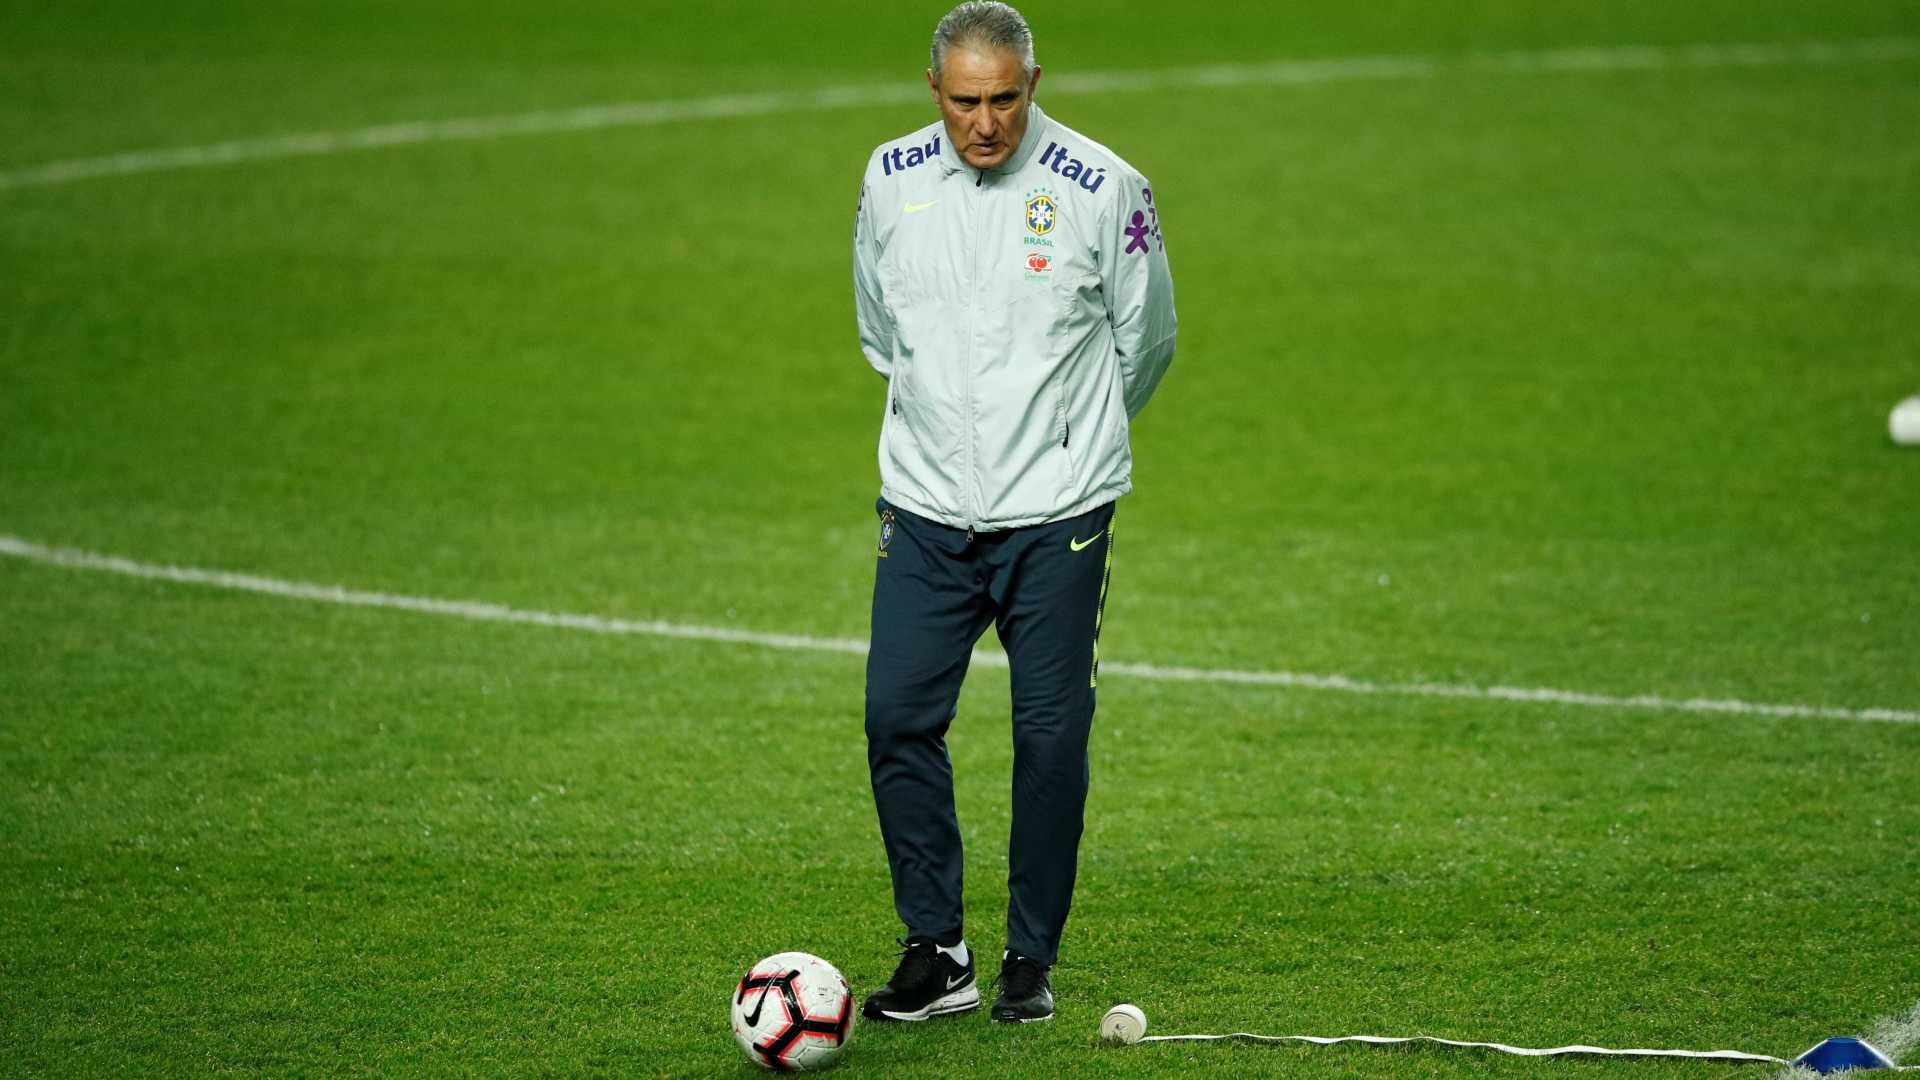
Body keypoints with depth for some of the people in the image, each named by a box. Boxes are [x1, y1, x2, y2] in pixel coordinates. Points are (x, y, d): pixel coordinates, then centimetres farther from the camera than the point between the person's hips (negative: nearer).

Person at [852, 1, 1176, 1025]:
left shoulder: (1100, 188, -8)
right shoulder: (892, 181, 1)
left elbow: (1143, 340, 7)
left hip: (1058, 514, -2)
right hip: (925, 506, 3)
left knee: (1051, 734, -1)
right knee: (897, 715, -5)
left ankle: (1031, 960, 11)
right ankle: (937, 953, 4)